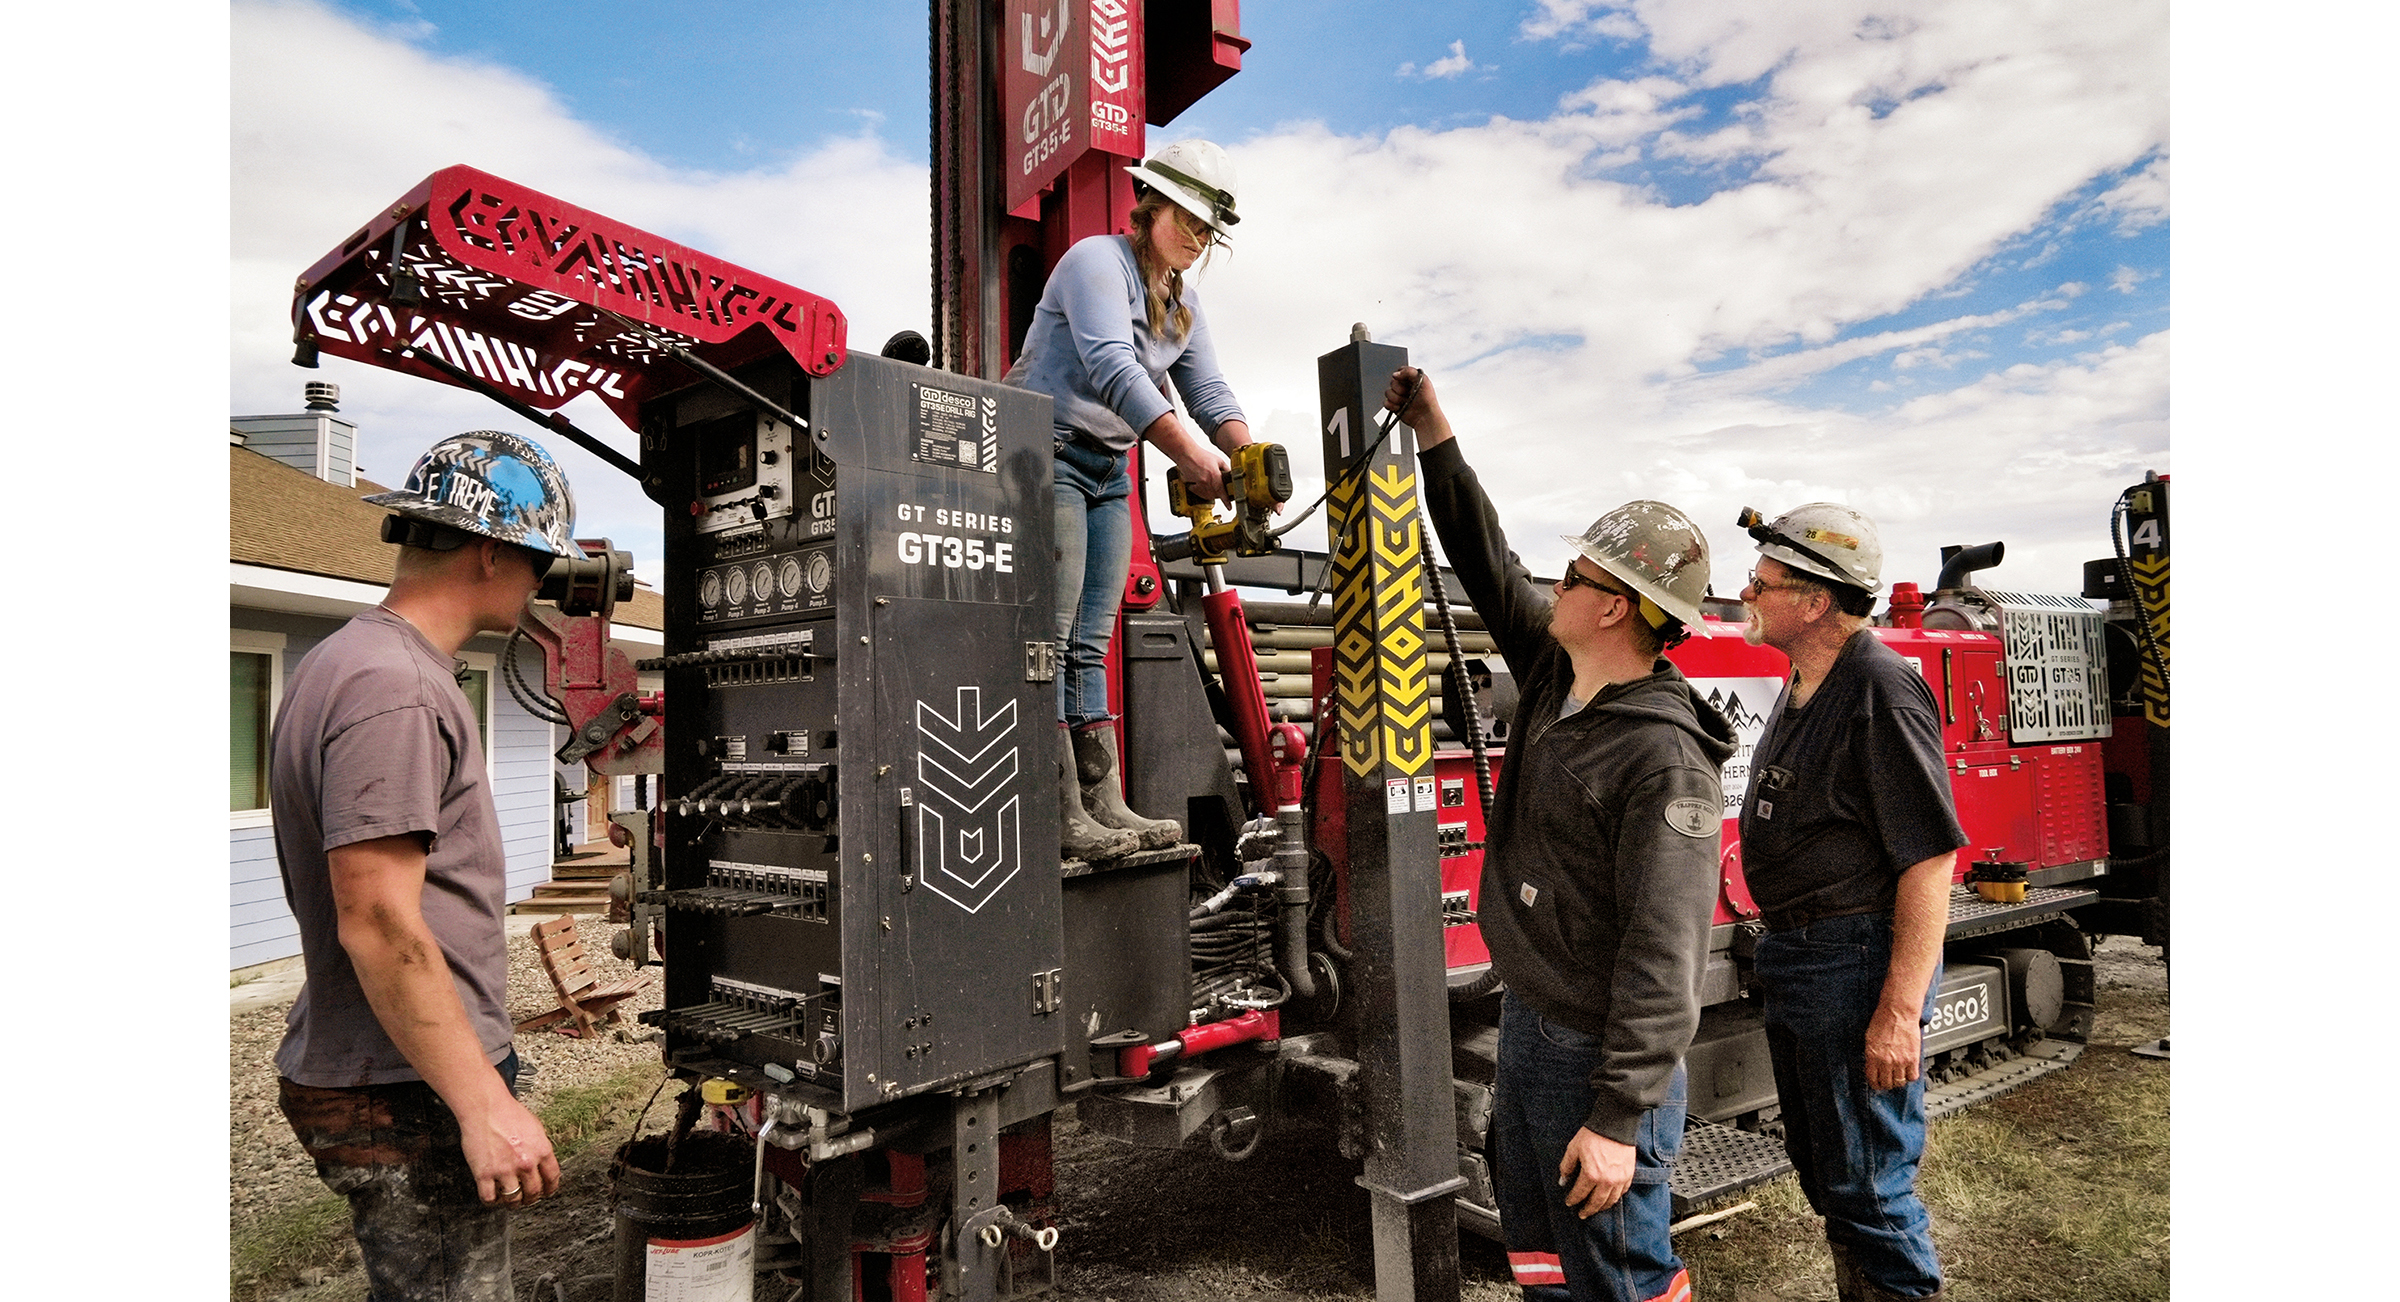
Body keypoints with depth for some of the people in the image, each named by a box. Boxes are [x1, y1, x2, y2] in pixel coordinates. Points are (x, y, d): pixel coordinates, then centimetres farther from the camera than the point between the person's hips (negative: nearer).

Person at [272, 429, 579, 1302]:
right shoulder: (396, 687, -20)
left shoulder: (347, 662, 13)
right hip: (407, 1098, -10)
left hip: (363, 1072, 10)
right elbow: (379, 926, -24)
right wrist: (485, 1104, -21)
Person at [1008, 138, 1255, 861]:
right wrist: (1190, 454, -33)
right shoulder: (1097, 261, -10)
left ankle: (1102, 806, 5)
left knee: (1089, 647, 5)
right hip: (1049, 454, -8)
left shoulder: (1184, 303, 17)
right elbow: (1113, 368, -25)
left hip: (1109, 473, 9)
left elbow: (1209, 392, 8)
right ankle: (1062, 816, -12)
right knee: (1051, 638, -11)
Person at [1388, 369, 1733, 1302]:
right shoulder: (1556, 677, 2)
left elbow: (1663, 957, -26)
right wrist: (1435, 436, 11)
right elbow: (1487, 564, 12)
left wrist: (1619, 1118, -25)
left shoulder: (1664, 759, -23)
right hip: (1528, 1021, 9)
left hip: (1597, 1053, -9)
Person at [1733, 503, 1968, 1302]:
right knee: (1820, 1169, 22)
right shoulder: (1802, 687, 11)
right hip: (1791, 956, 10)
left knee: (1868, 1185, 3)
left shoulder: (1882, 690, -19)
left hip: (1855, 961, -10)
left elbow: (1930, 859, -22)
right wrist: (1781, 947, 19)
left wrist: (1900, 1012, -24)